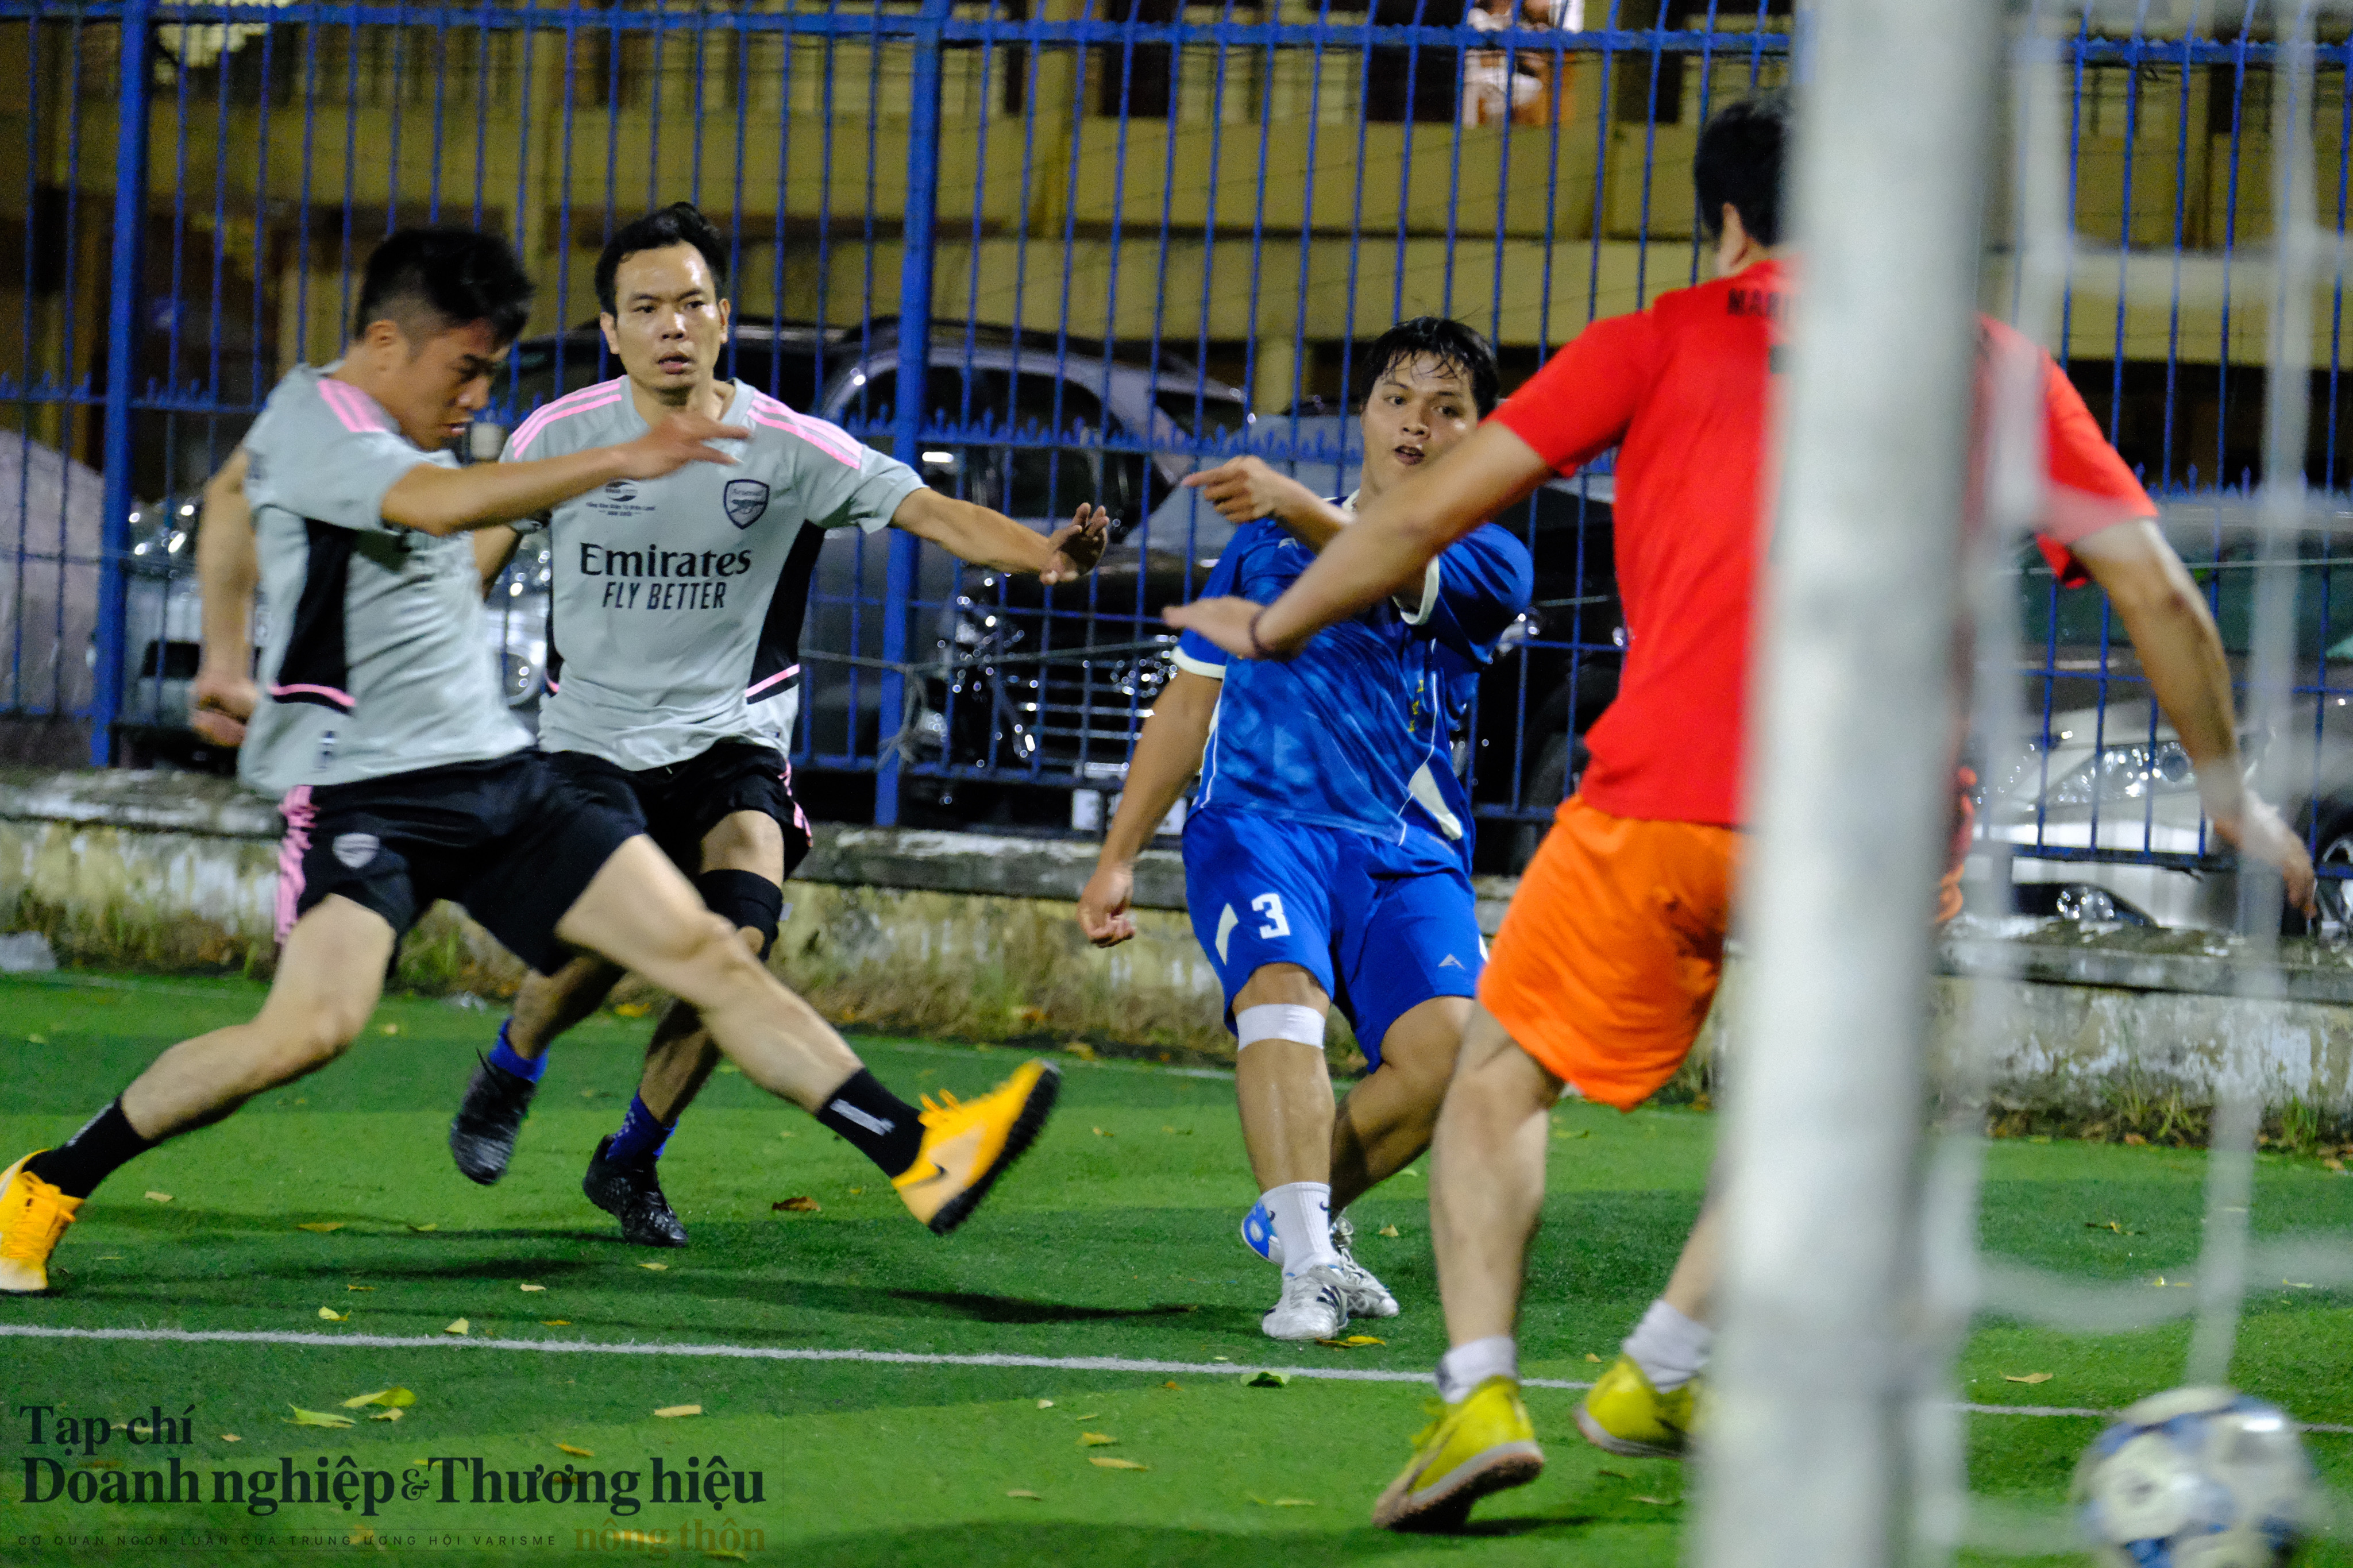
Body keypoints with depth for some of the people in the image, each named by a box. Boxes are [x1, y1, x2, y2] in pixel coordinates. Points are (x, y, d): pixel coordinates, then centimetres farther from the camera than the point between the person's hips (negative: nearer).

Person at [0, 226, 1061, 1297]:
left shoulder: (403, 437, 16)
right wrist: (624, 461, -41)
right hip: (365, 793, -9)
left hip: (500, 778, 9)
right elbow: (441, 505, -32)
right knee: (310, 1028, -27)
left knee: (709, 954, 0)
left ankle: (919, 1156, 0)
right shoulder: (308, 427, -14)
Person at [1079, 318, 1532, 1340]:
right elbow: (1190, 702, 23)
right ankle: (1308, 1263, -39)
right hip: (1256, 823, 0)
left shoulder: (1490, 565, 8)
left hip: (1408, 851, 0)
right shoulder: (1265, 540, 19)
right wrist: (1118, 857, 16)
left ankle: (1291, 1211, 2)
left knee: (1447, 1050, -23)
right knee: (1283, 996, -30)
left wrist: (1298, 508, -36)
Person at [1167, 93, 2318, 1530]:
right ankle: (1660, 1378, 25)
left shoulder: (1667, 343, 12)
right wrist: (2230, 790, 25)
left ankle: (1480, 1393, -5)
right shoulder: (1998, 369, 15)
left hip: (1665, 805, -2)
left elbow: (1433, 509, 11)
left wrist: (1274, 629, 26)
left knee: (1508, 1077, 14)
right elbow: (2157, 591, 13)